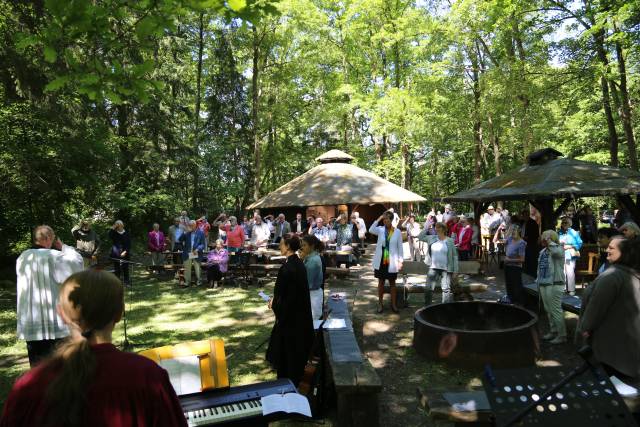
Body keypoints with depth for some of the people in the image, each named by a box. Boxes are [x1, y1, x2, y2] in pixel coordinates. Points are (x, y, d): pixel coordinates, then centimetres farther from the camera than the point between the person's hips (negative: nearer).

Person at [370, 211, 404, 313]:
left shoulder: (397, 232, -3)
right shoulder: (380, 230, -1)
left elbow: (400, 247, 1)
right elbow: (371, 230, -22)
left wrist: (400, 261, -3)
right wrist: (378, 219, -22)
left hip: (392, 262, -1)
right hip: (380, 261, 1)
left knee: (392, 283, 9)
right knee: (381, 282, 10)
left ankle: (394, 304, 19)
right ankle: (380, 304, 19)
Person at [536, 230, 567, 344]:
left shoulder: (559, 249, -11)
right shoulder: (542, 251, 13)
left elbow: (556, 251, -37)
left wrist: (549, 242, -21)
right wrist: (538, 281, 20)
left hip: (554, 284, -9)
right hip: (543, 284, 9)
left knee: (556, 310, -4)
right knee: (548, 310, 17)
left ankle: (562, 335, 7)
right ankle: (553, 331, 30)